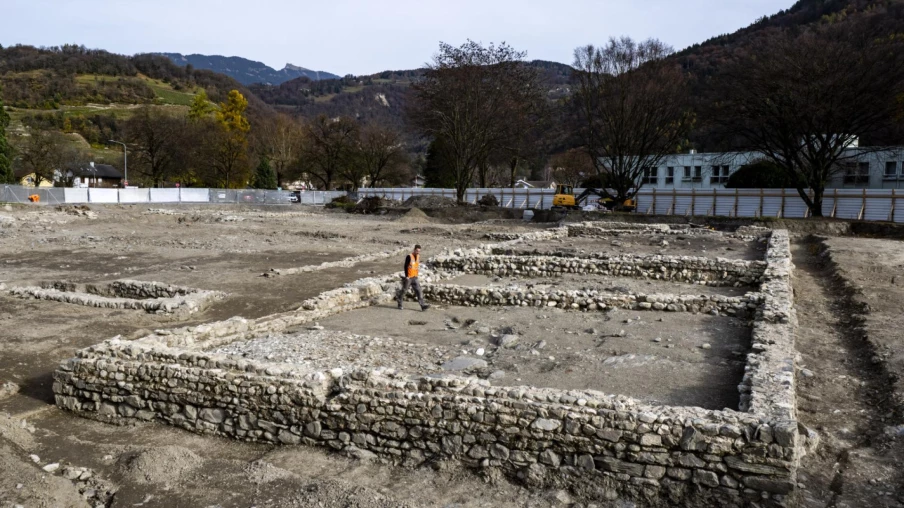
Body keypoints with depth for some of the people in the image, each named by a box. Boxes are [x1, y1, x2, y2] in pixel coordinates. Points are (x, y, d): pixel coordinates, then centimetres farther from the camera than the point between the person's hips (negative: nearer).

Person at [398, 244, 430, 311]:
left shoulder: (418, 257, 8)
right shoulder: (409, 257, -14)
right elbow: (405, 267, -16)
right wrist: (406, 276, -17)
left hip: (414, 278, 6)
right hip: (408, 278, -6)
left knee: (419, 291, -4)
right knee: (404, 291, 7)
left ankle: (423, 305, -9)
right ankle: (400, 304, 22)